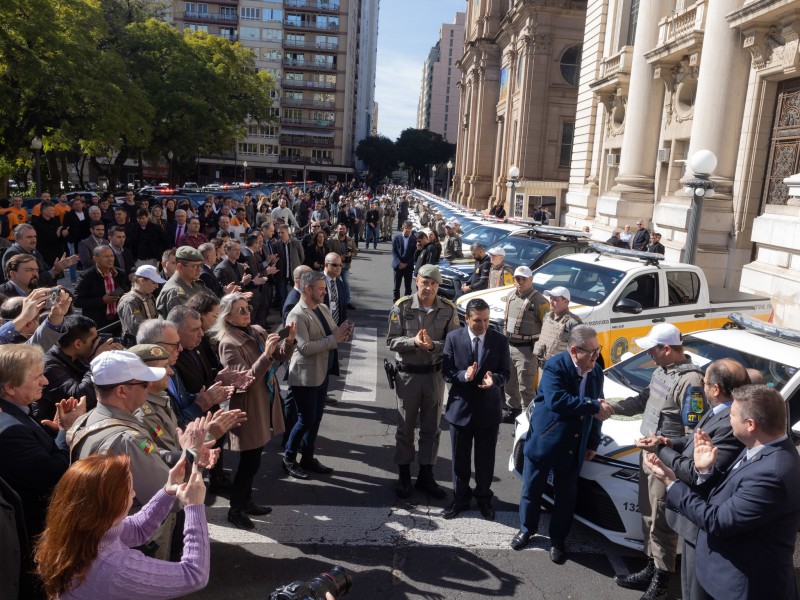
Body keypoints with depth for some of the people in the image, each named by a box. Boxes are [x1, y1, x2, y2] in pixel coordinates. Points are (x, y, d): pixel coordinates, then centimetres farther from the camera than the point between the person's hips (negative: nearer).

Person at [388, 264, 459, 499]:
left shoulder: (448, 309, -6)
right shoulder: (402, 307, -10)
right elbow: (391, 341, -10)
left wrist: (433, 345, -26)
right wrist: (414, 341, -26)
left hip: (435, 374, 2)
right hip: (407, 374, -2)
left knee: (431, 428, 13)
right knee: (405, 427, 10)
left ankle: (425, 476, 28)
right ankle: (404, 476, 26)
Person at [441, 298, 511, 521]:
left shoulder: (500, 340, -4)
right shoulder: (453, 338, -6)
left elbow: (506, 372, -1)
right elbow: (446, 371, -5)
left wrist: (494, 379, -23)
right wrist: (464, 376, -25)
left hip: (488, 409, 0)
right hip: (461, 407, 0)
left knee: (486, 459, 13)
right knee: (460, 458, 13)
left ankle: (484, 498, 33)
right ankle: (460, 499, 31)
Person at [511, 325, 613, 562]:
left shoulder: (596, 372, -1)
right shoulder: (555, 366, -19)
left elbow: (597, 410, 8)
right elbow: (556, 400, -33)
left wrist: (593, 444, 6)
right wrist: (593, 406, -28)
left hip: (574, 448, 4)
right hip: (544, 442, -4)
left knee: (566, 496, 12)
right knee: (532, 490, 13)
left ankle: (558, 540, 32)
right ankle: (526, 529, 37)